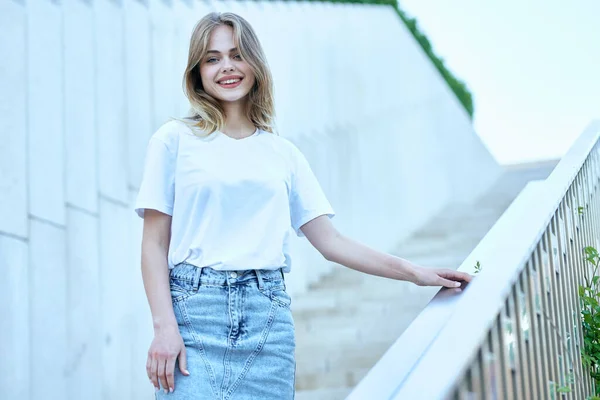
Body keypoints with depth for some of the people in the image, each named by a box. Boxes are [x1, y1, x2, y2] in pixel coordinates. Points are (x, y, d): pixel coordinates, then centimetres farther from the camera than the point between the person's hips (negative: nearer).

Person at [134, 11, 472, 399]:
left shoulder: (283, 153, 14)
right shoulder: (175, 139, 6)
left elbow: (331, 241, 12)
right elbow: (154, 244, 1)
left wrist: (414, 272, 4)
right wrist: (164, 327, -11)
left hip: (269, 320, 3)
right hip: (194, 312, -2)